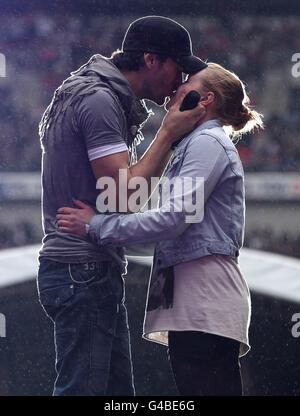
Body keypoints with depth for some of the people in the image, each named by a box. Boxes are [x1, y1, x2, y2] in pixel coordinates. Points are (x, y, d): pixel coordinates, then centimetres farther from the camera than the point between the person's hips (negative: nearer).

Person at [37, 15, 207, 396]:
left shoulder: (105, 99, 19)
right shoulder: (98, 99, -13)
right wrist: (168, 133, -11)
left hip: (94, 271, 11)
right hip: (84, 271, -11)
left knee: (117, 388, 11)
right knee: (82, 389, -11)